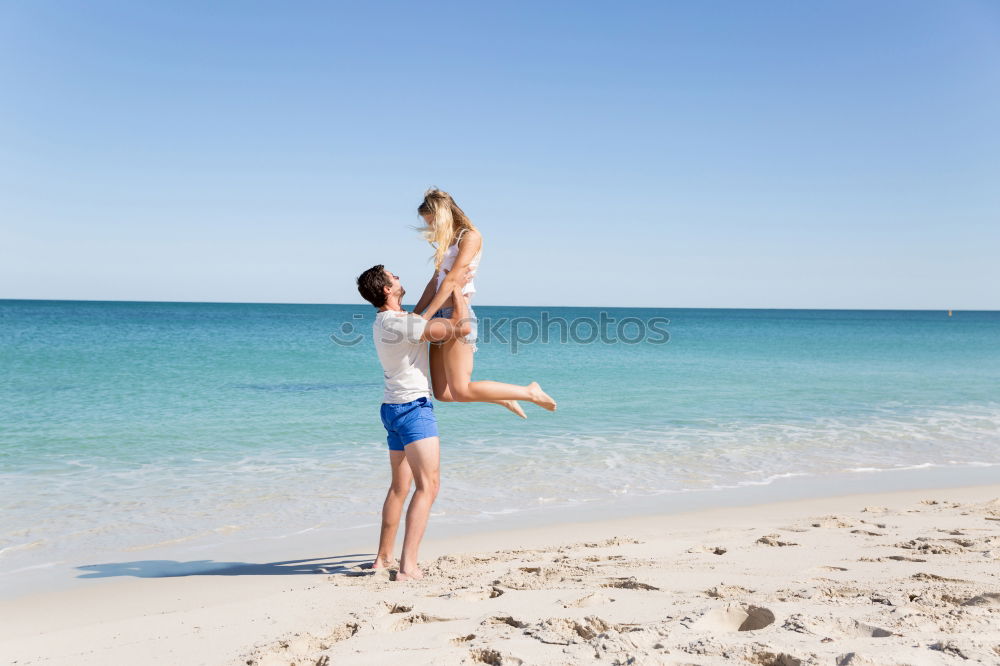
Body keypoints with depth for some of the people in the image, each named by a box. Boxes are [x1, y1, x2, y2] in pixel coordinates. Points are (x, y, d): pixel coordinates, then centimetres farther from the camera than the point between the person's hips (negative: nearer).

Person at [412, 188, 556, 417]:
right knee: (442, 393, 5)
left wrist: (425, 317, -19)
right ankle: (504, 399, 20)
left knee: (461, 391, -14)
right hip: (441, 316, 9)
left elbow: (451, 280, -16)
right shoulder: (447, 240, 20)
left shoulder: (470, 236, -7)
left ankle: (530, 392, -1)